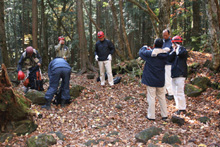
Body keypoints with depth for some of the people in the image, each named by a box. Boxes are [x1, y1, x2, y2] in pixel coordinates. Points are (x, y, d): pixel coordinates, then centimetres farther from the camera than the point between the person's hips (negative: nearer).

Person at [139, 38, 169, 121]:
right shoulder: (165, 54, -3)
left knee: (151, 97, 3)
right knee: (162, 97, 15)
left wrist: (144, 47, 24)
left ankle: (151, 116, 9)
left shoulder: (150, 53, -14)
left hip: (151, 80, -4)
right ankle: (164, 115, 22)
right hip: (161, 80, 4)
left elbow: (141, 52, 2)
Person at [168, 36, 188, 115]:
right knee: (175, 92, 13)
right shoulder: (174, 51, 16)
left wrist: (178, 47, -12)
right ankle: (179, 107, 22)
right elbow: (169, 59, 1)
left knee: (179, 92, -8)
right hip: (174, 74, 9)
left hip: (180, 74, -9)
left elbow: (181, 53, -31)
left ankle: (182, 109, 1)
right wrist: (174, 51, -9)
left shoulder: (183, 50, -6)